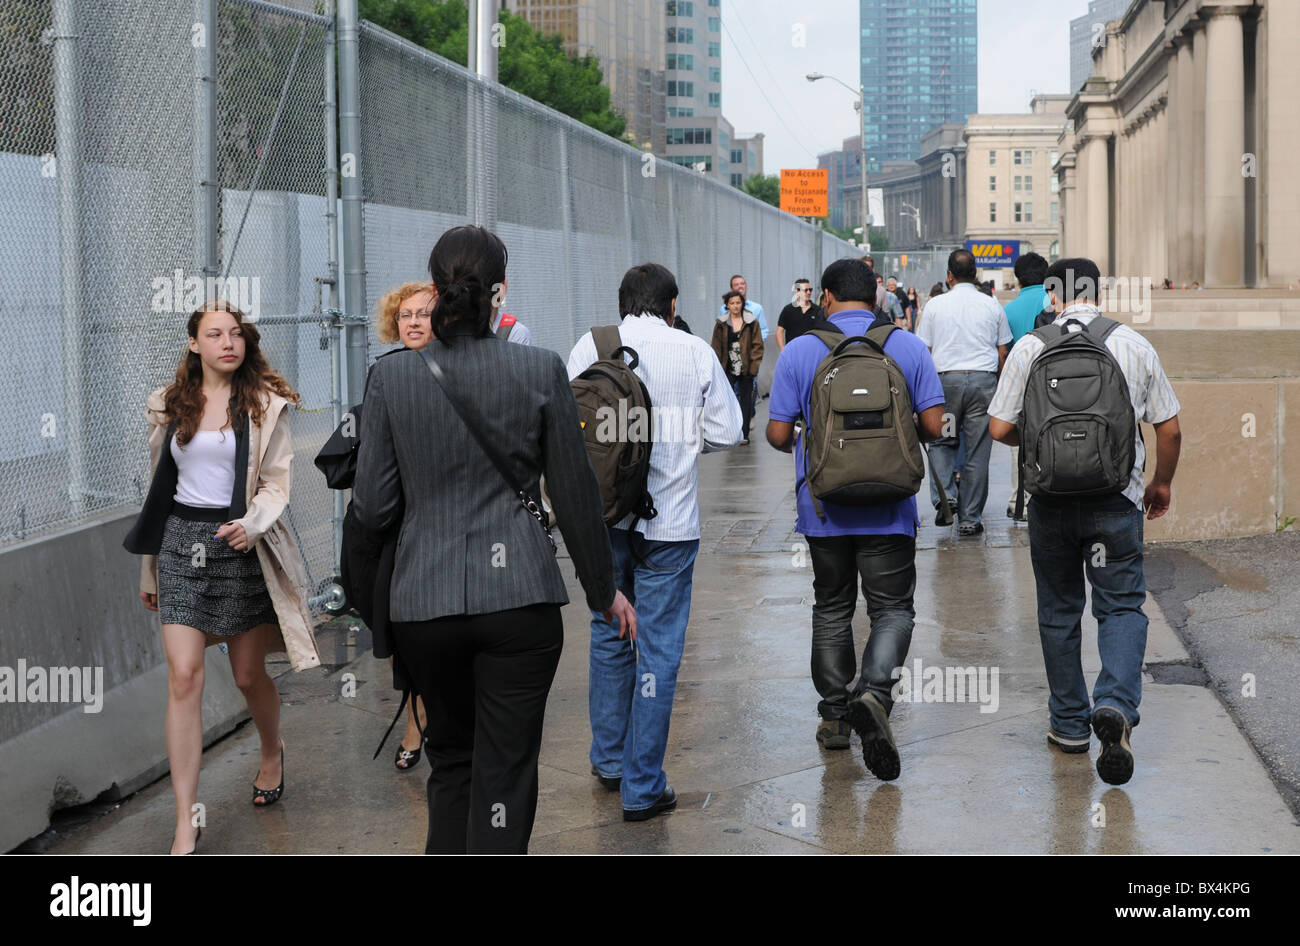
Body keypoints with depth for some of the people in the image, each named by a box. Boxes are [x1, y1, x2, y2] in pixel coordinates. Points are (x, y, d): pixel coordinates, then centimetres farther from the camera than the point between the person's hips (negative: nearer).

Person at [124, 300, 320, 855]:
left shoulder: (265, 404, 0)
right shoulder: (169, 406, 8)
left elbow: (276, 481, -4)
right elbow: (159, 489, 14)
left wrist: (252, 525, -24)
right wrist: (148, 566, 16)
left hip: (240, 545, -1)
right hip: (181, 543, 2)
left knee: (248, 676, 9)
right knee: (184, 677, -9)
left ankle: (273, 752, 44)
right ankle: (185, 825, -8)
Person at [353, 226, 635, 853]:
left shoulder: (391, 375, -2)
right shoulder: (540, 370, -5)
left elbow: (372, 507, -1)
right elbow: (575, 495, 2)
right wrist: (604, 590, 15)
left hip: (424, 599, 2)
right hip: (518, 595, -2)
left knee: (450, 760, 21)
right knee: (504, 776, 4)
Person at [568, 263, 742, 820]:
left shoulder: (590, 346, -2)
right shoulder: (695, 352, -4)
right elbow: (726, 432, -2)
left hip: (602, 516, 2)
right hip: (669, 520, -2)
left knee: (609, 633, 20)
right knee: (658, 648, 4)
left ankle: (609, 760, 31)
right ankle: (642, 787, 7)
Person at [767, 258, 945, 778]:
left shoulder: (799, 351, -3)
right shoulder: (908, 347, -2)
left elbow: (778, 433, -4)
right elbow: (933, 425, -3)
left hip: (823, 507, 1)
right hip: (888, 507, -1)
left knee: (831, 609, 15)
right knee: (893, 609, 6)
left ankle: (835, 715, 19)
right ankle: (874, 692, -18)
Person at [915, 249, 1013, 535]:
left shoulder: (935, 305, 3)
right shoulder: (992, 306, 7)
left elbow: (925, 351, 4)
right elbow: (1002, 352, 10)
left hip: (946, 379, -1)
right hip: (984, 380, 1)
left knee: (941, 441, 14)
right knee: (978, 451, 4)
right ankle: (970, 519, 8)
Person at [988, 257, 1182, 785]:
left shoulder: (1030, 348, -3)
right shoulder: (1135, 346, 1)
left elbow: (999, 429, -3)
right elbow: (1170, 430, 5)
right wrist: (1162, 483, 21)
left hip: (1051, 499, 0)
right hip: (1116, 500, 0)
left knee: (1059, 611, 13)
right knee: (1122, 606, 6)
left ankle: (1069, 723, 20)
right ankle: (1116, 705, -17)